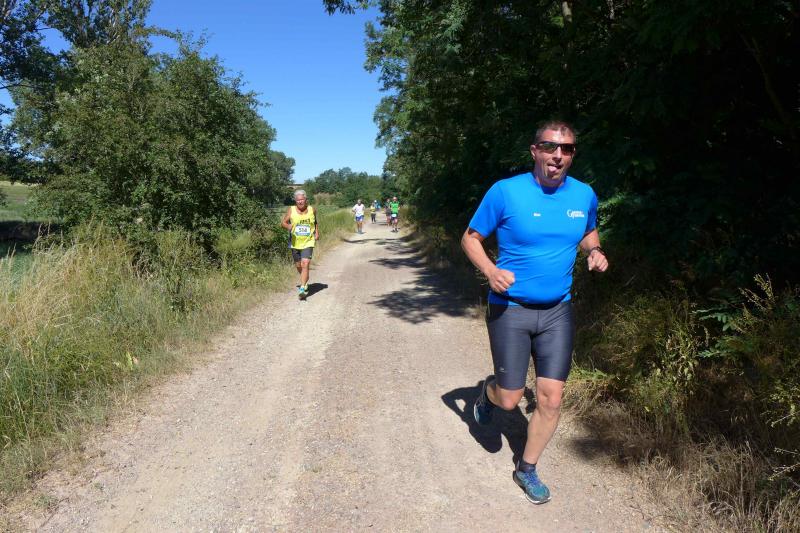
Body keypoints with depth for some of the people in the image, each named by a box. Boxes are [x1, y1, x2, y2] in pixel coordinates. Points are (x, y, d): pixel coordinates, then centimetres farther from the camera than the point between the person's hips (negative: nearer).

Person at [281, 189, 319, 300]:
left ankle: (302, 289, -18)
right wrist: (288, 226, -24)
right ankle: (304, 281, 46)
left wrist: (317, 233, 6)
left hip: (308, 243, -2)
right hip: (295, 243, 2)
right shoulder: (291, 210, -4)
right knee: (298, 266, 16)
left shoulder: (312, 210, 0)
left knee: (305, 264, -17)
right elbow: (283, 222, -2)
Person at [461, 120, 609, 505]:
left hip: (557, 312, 4)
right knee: (509, 400, 3)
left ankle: (527, 469, 29)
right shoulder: (506, 191, -13)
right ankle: (488, 391, 42)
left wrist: (594, 251, -3)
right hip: (509, 309, -3)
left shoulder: (584, 195, 0)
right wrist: (490, 271, -24)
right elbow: (470, 238, -5)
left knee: (551, 399, 4)